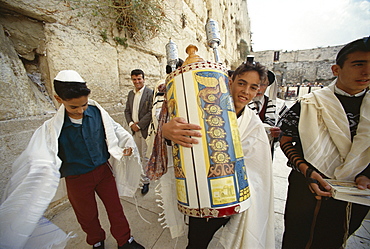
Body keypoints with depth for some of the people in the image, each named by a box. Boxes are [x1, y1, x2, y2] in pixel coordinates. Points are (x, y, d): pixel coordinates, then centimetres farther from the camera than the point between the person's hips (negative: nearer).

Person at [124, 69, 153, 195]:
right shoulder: (130, 94, 13)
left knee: (145, 156, 3)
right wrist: (131, 123, -3)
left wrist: (139, 125, -13)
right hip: (134, 130, 6)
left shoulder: (150, 93, -9)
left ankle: (145, 181, 18)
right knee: (138, 155, 15)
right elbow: (127, 111, 13)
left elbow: (151, 112, -14)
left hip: (145, 129, -6)